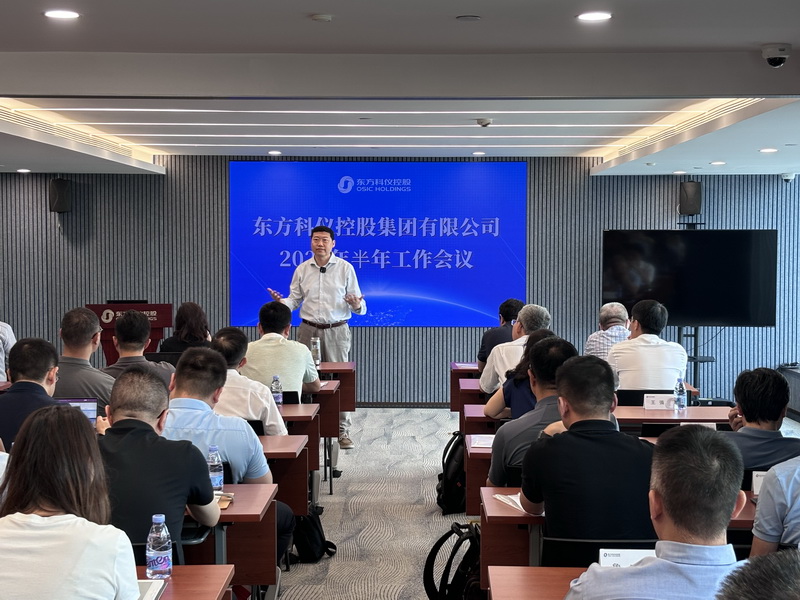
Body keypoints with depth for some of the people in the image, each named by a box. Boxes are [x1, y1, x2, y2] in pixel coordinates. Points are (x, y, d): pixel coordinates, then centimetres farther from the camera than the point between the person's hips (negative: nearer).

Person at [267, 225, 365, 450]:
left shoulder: (345, 268, 0)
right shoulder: (302, 269, 6)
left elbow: (359, 306, 1)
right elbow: (295, 299, 8)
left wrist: (357, 305, -22)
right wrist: (281, 303, -13)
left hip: (336, 330, -2)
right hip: (308, 329, 2)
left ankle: (342, 431, 6)